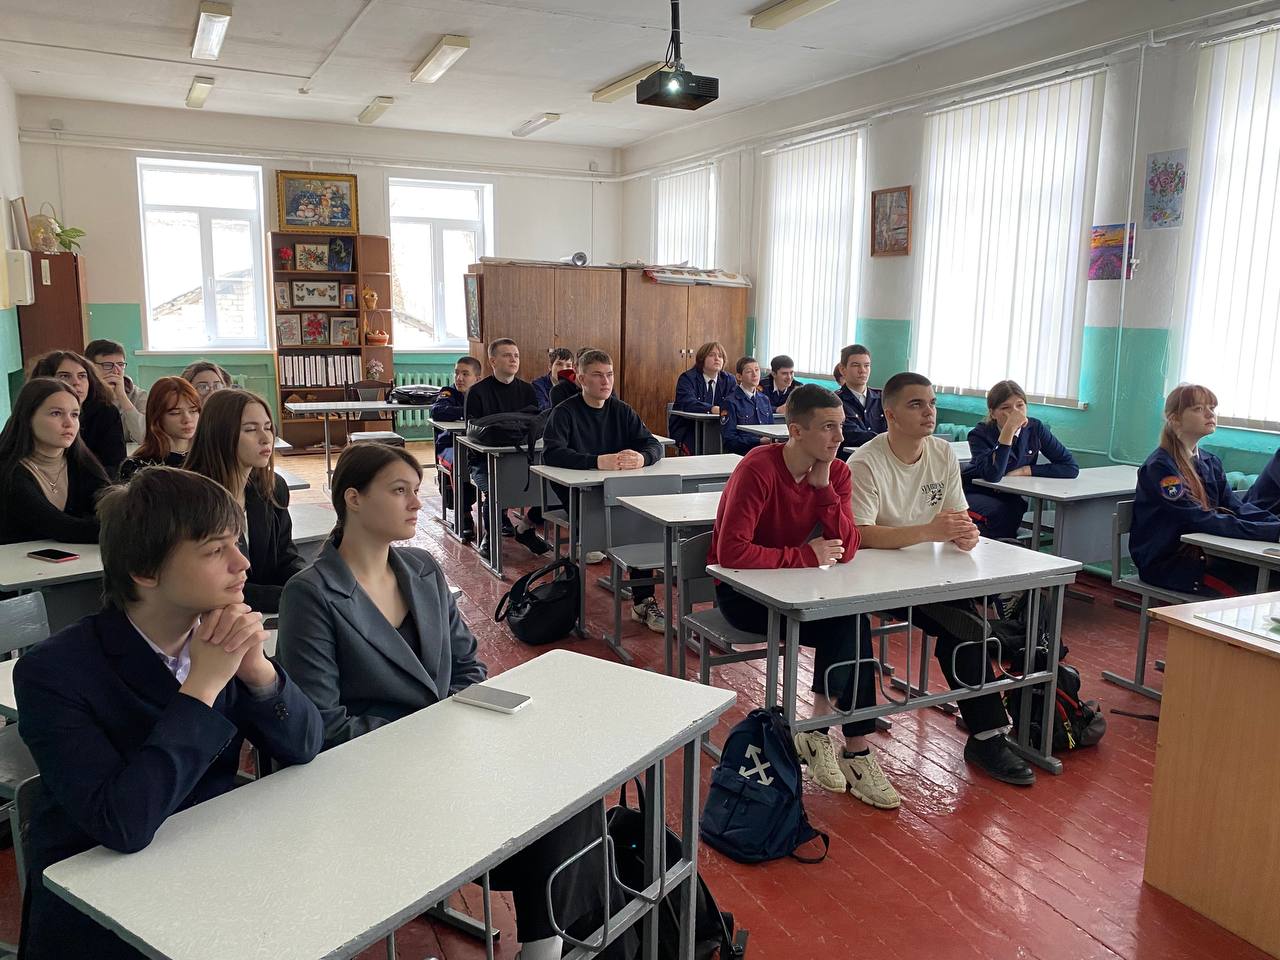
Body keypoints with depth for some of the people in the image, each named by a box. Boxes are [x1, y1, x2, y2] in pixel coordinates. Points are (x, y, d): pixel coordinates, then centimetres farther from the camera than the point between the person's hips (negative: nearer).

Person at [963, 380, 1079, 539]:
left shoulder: (1035, 429, -8)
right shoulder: (980, 435, -19)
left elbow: (1071, 467, -10)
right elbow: (992, 475, -36)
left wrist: (1025, 471, -19)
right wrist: (1009, 428, -37)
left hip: (1009, 497, 4)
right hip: (975, 494, -4)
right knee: (1000, 511, -33)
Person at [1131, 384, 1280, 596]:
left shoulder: (1210, 462, 13)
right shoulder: (1159, 467, -16)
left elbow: (1237, 507, 1)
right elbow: (1201, 521, -23)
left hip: (1199, 553, 8)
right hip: (1164, 563, -7)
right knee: (1244, 591, -21)